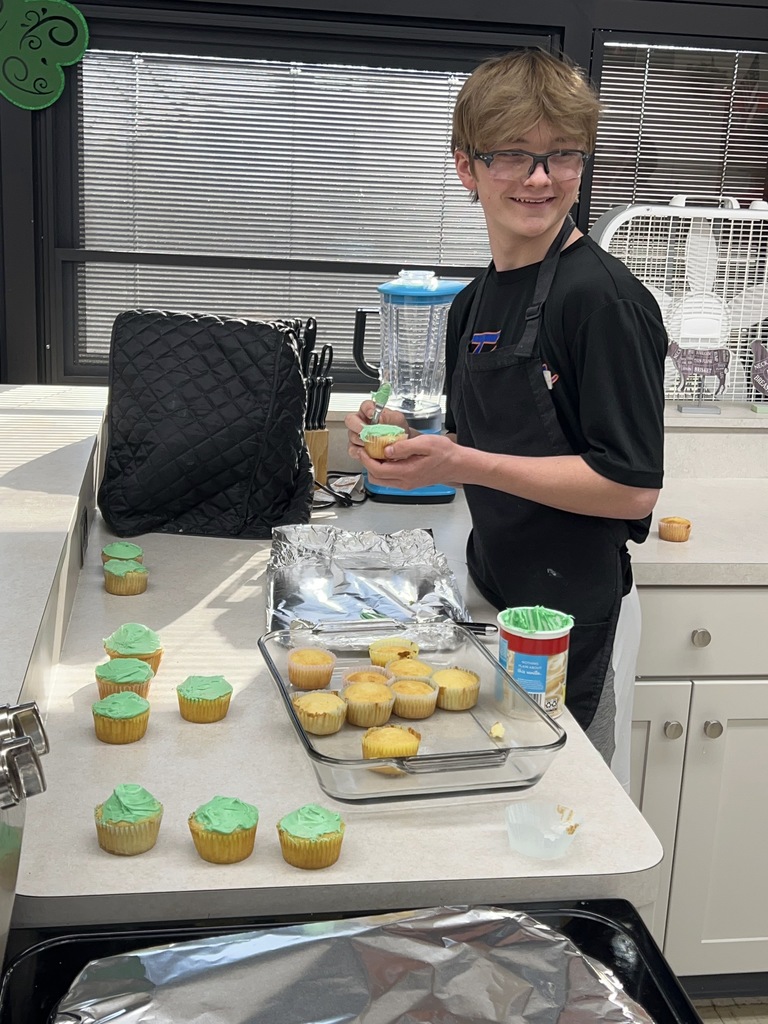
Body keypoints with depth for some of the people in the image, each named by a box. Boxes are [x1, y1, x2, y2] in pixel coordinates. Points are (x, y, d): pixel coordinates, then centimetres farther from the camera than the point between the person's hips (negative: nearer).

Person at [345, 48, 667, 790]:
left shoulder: (602, 297, -17)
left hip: (575, 617, -7)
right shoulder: (474, 303, 7)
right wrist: (411, 443, -3)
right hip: (494, 592, 7)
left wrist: (461, 463, -23)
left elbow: (631, 486, -20)